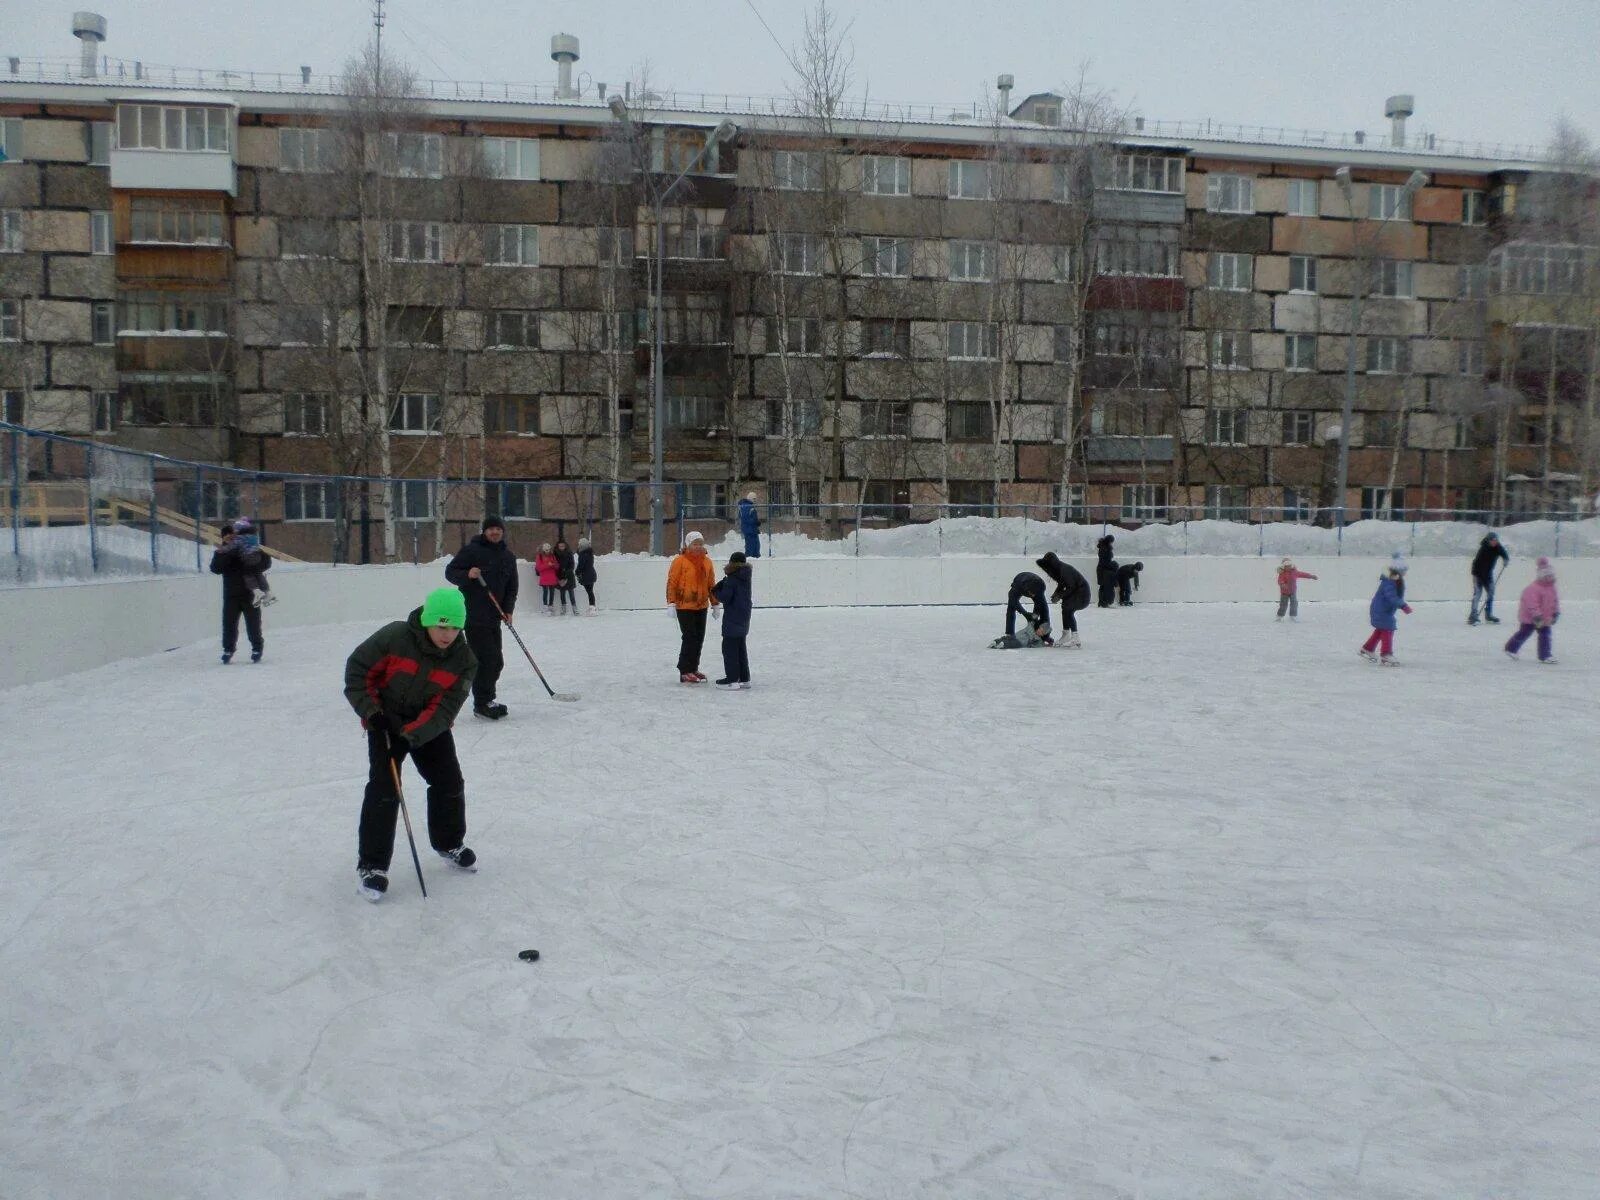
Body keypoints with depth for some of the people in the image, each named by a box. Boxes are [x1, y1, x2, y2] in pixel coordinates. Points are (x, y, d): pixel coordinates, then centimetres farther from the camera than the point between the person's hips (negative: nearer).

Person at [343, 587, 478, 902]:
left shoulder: (463, 659, -16)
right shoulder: (394, 637, -24)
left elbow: (445, 707, -19)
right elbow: (357, 669, -13)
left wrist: (415, 733, -32)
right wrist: (370, 710, -19)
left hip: (430, 726, 3)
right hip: (386, 721, -3)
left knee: (449, 781, 3)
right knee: (383, 789, -12)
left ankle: (449, 843, 29)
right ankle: (371, 864, -2)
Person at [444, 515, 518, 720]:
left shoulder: (508, 556, 12)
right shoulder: (471, 550, -5)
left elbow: (512, 587, 16)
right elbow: (450, 572, -3)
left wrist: (508, 610, 2)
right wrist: (467, 574, -23)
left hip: (494, 618, 7)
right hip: (473, 616, -7)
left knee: (495, 661, 11)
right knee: (488, 660, -12)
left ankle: (486, 700, 23)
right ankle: (482, 704, -3)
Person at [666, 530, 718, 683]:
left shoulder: (707, 561, 10)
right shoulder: (680, 561, -8)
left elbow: (711, 584, 16)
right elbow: (671, 582, -9)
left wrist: (715, 603, 16)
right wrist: (671, 603, -14)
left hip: (701, 606, 6)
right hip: (685, 607, -6)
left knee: (699, 638, 10)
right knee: (689, 638, -8)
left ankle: (693, 668, 21)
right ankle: (685, 672, -2)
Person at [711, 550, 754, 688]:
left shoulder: (732, 579, -16)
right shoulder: (745, 578, 10)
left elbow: (725, 598, -19)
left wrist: (716, 592, 2)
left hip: (732, 619, -9)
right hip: (743, 618, 9)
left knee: (729, 647, -4)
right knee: (741, 648, 16)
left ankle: (732, 679, -6)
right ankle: (744, 678, 19)